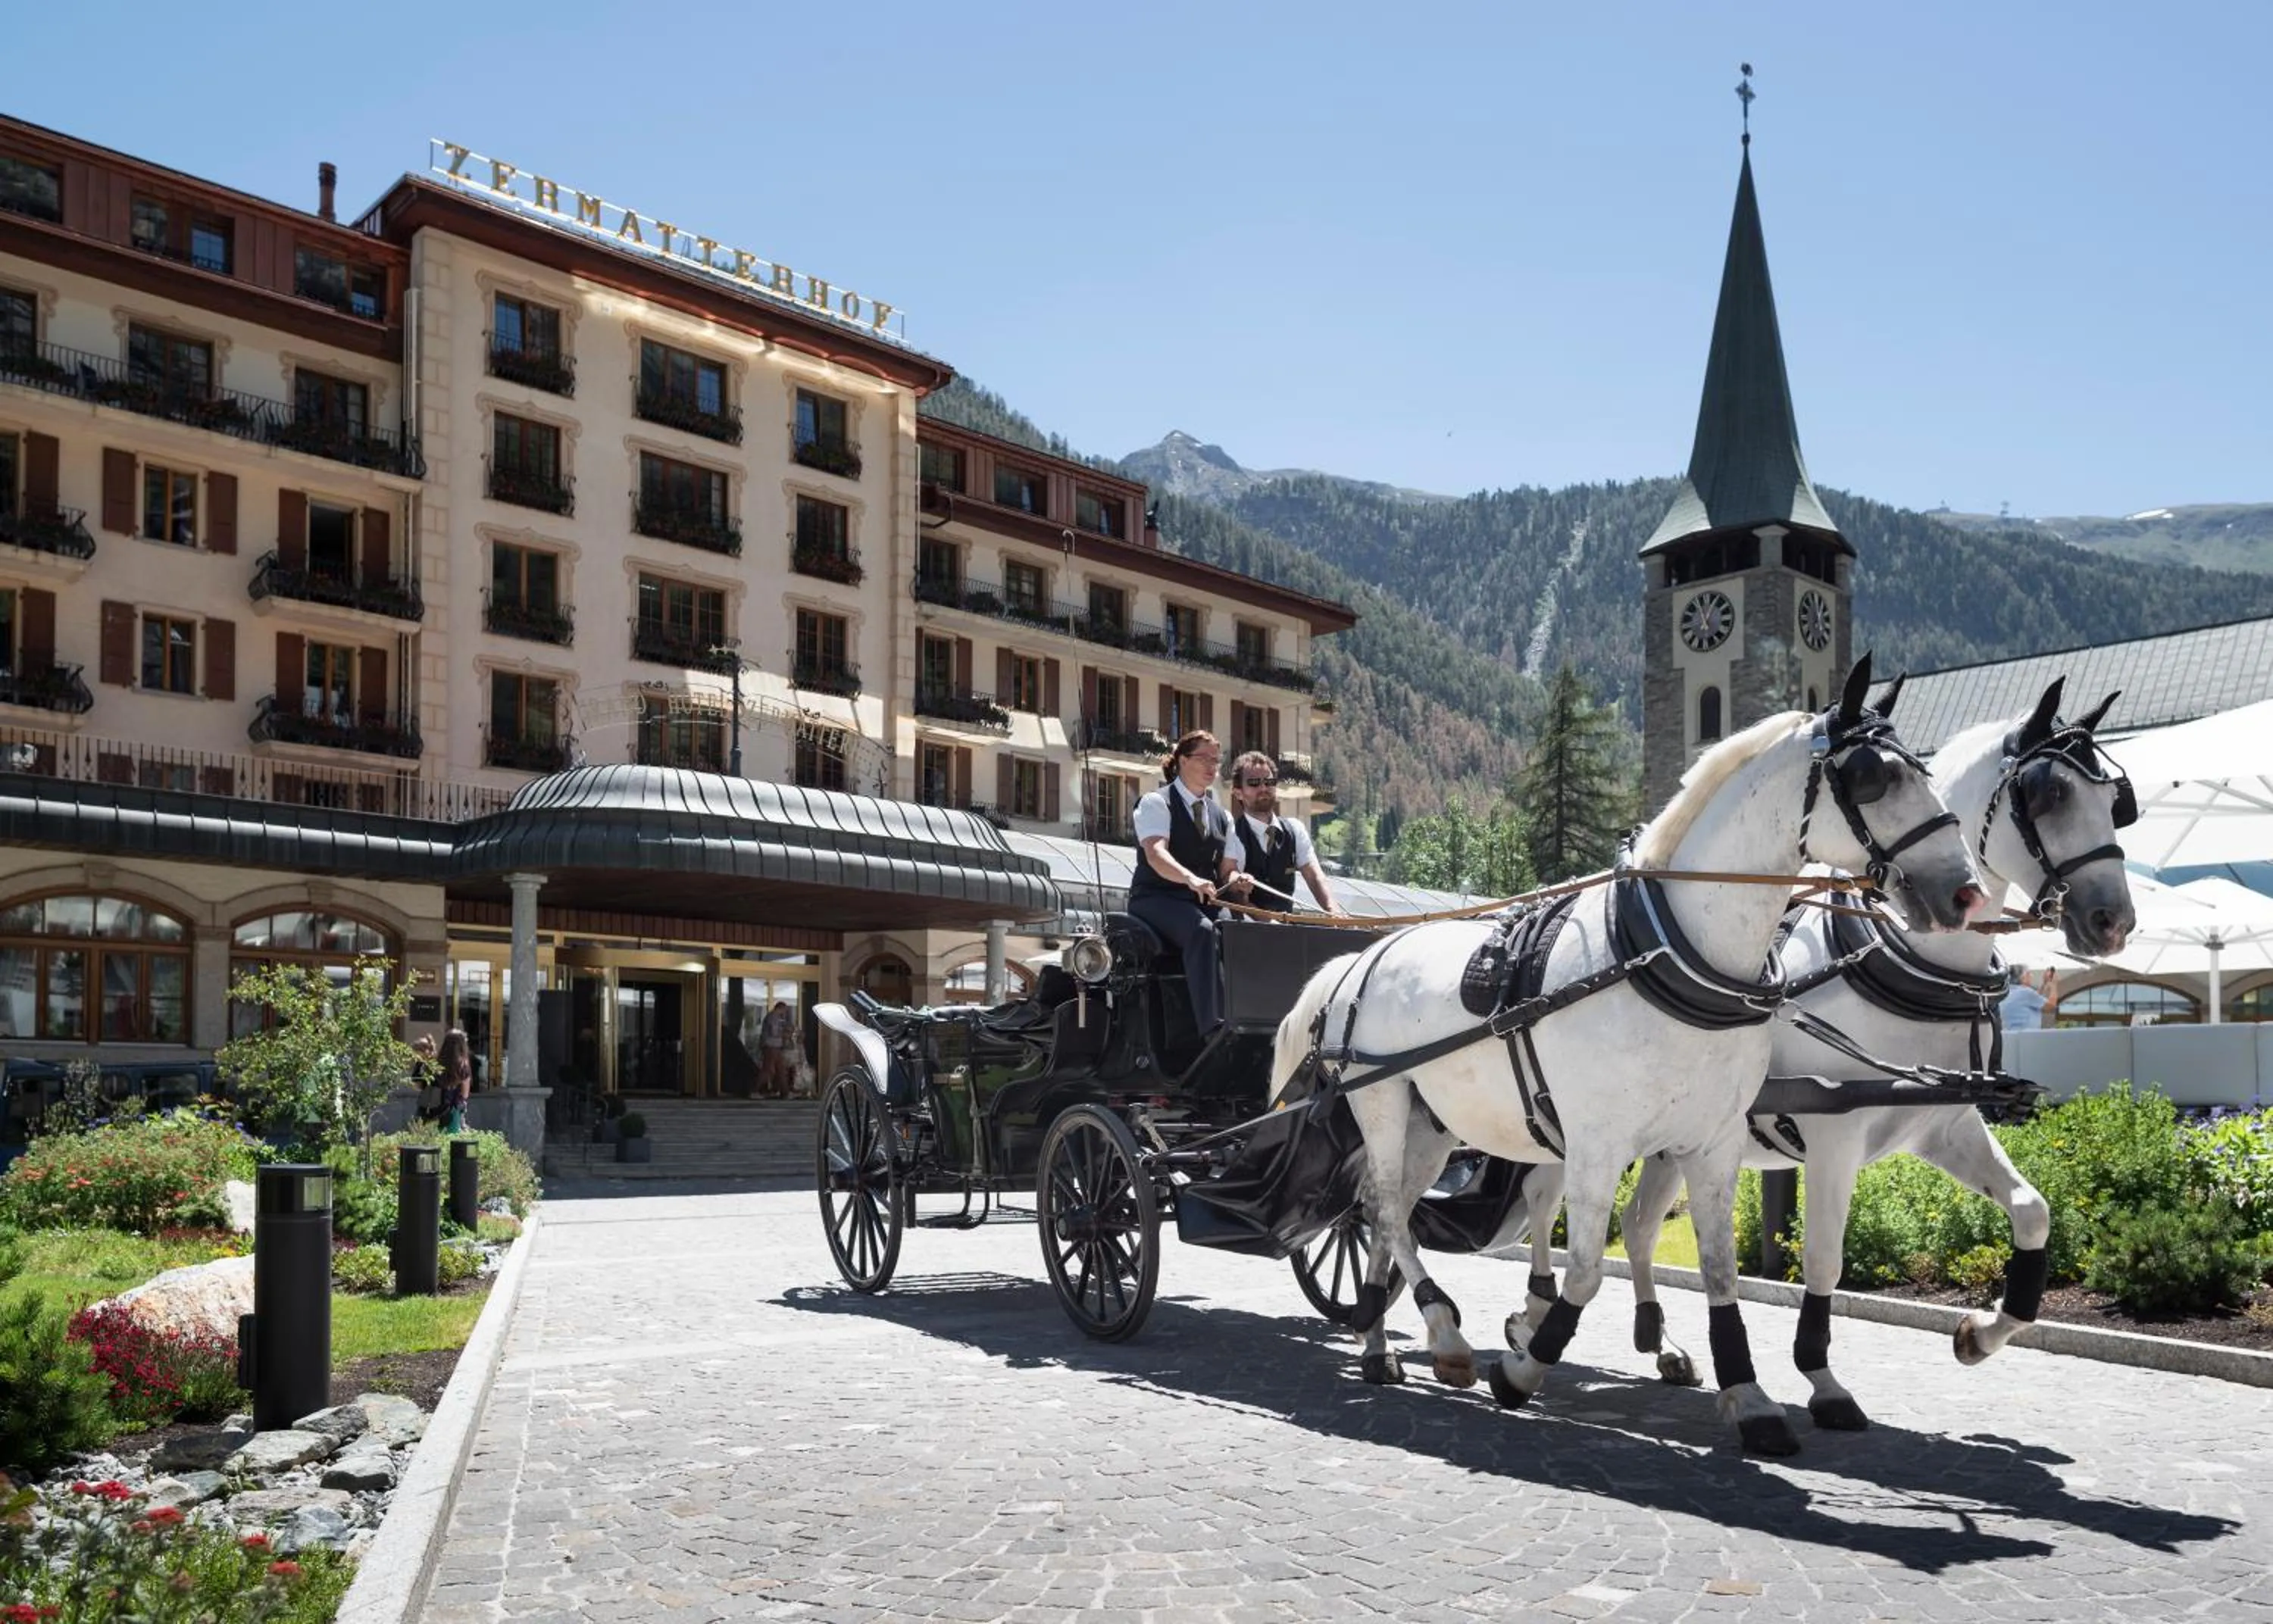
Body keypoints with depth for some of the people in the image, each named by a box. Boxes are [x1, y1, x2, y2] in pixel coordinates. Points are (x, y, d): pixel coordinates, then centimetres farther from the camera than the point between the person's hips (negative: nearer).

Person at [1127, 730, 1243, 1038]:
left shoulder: (1222, 816, 19)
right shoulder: (1157, 802, 0)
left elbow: (1227, 868, 15)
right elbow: (1155, 854, -18)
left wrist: (1235, 880, -11)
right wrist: (1191, 879, -37)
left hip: (1203, 902, 6)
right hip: (1156, 900, -6)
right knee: (1201, 930, -37)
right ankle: (1213, 1029, -45)